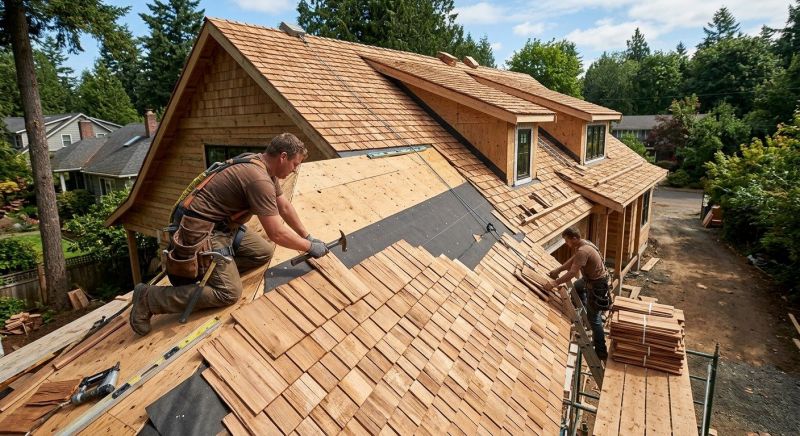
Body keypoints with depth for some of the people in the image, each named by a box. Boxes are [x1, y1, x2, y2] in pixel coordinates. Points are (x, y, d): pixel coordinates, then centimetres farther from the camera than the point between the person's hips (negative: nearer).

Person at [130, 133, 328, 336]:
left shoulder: (263, 166, 5)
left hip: (223, 226, 10)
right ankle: (149, 297, -3)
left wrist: (307, 236, 17)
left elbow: (284, 206, 16)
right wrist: (310, 247, -11)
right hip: (200, 230, -10)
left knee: (265, 252, 4)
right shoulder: (259, 179, -26)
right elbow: (277, 234, -24)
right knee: (228, 293, -14)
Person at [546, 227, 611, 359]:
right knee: (577, 286, 37)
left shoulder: (582, 251, -31)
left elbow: (572, 273, -32)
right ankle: (587, 312, 52)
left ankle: (601, 351, 4)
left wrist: (556, 282, -26)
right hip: (591, 278, 10)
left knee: (593, 319, -3)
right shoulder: (583, 244, 2)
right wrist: (557, 270, 11)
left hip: (596, 284, -10)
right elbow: (572, 260, 14)